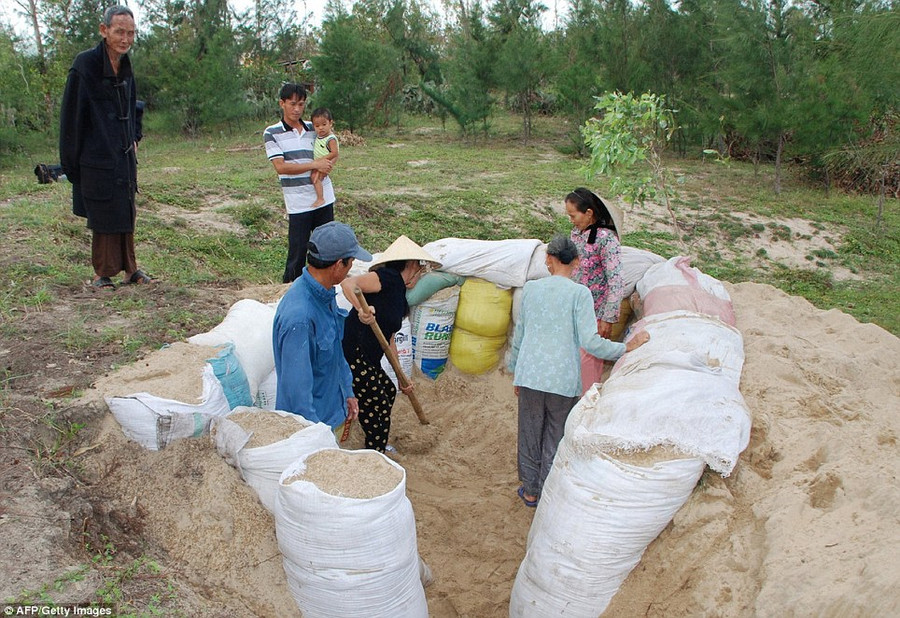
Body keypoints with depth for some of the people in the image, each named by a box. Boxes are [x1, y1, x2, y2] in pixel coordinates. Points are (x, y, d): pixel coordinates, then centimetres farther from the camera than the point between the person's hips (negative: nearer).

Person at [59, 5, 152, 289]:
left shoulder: (125, 67, 8)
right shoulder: (84, 66, -12)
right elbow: (71, 117, -10)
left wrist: (132, 140, 14)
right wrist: (70, 163, -10)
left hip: (125, 157, 7)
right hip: (97, 161, -6)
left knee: (126, 215, 11)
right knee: (104, 218, 0)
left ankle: (129, 268, 21)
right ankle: (103, 274, 12)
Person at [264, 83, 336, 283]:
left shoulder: (314, 129, 9)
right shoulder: (272, 133, -3)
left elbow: (331, 154, 19)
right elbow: (280, 166, -12)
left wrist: (328, 163, -6)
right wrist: (314, 164, -16)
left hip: (324, 197, 4)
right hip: (298, 203, -4)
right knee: (298, 250, 1)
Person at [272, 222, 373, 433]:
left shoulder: (324, 293, -4)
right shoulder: (299, 317, -34)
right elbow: (296, 386, -29)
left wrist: (347, 392, 17)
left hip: (332, 406, 9)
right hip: (311, 421, -8)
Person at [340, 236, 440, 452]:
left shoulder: (400, 299, 18)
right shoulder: (389, 278, -10)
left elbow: (389, 339, 23)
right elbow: (348, 283, -24)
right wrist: (361, 308, -42)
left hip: (369, 361, 11)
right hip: (354, 357, -11)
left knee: (388, 390, 26)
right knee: (378, 406, 1)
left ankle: (376, 443, 45)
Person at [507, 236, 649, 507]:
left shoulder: (531, 288, 3)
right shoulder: (579, 293, -8)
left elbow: (519, 335, 9)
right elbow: (590, 341, -14)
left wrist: (515, 372, 20)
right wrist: (627, 347, -4)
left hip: (530, 375, 3)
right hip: (563, 379, -3)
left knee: (529, 435, 17)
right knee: (556, 439, 13)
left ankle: (530, 492, 31)